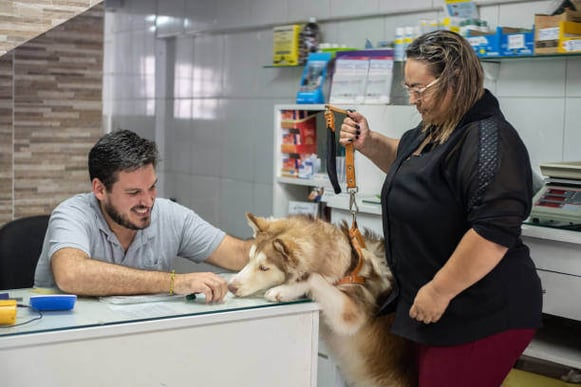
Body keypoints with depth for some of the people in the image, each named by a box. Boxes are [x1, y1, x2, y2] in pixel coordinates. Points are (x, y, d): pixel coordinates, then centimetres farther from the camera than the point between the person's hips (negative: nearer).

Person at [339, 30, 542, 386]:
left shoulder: (488, 140, -22)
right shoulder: (437, 129, 9)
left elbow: (494, 231, -29)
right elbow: (407, 161, 29)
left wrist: (439, 291, -24)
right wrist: (368, 143, 10)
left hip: (481, 316, -10)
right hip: (441, 308, 10)